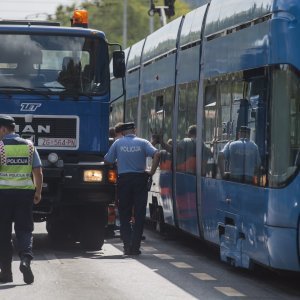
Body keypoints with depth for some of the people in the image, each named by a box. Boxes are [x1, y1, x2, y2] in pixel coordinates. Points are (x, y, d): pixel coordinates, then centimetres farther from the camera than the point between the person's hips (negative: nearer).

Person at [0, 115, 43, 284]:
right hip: (25, 192, 3)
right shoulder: (29, 146, 7)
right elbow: (38, 172, 6)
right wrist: (38, 193, 14)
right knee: (24, 229, 7)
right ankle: (26, 258, -19)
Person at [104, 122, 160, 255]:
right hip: (140, 179, 0)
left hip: (123, 179, 0)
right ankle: (135, 247, 0)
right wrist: (152, 171, -6)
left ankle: (127, 245, -1)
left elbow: (107, 160, 2)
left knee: (124, 215, 9)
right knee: (139, 215, 5)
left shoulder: (118, 143, 2)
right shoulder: (142, 143, 0)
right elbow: (156, 154, -13)